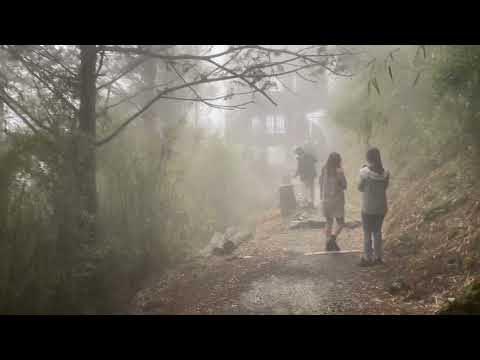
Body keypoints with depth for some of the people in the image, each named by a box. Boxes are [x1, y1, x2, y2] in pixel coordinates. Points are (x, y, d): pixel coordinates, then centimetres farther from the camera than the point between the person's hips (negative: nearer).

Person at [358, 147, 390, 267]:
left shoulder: (365, 172, -17)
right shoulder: (385, 173, -4)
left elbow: (360, 188, -7)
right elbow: (385, 187, 7)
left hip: (368, 208, -4)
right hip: (381, 207, 4)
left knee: (367, 234, 7)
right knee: (377, 232, 17)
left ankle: (367, 258, 11)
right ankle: (378, 257, 24)